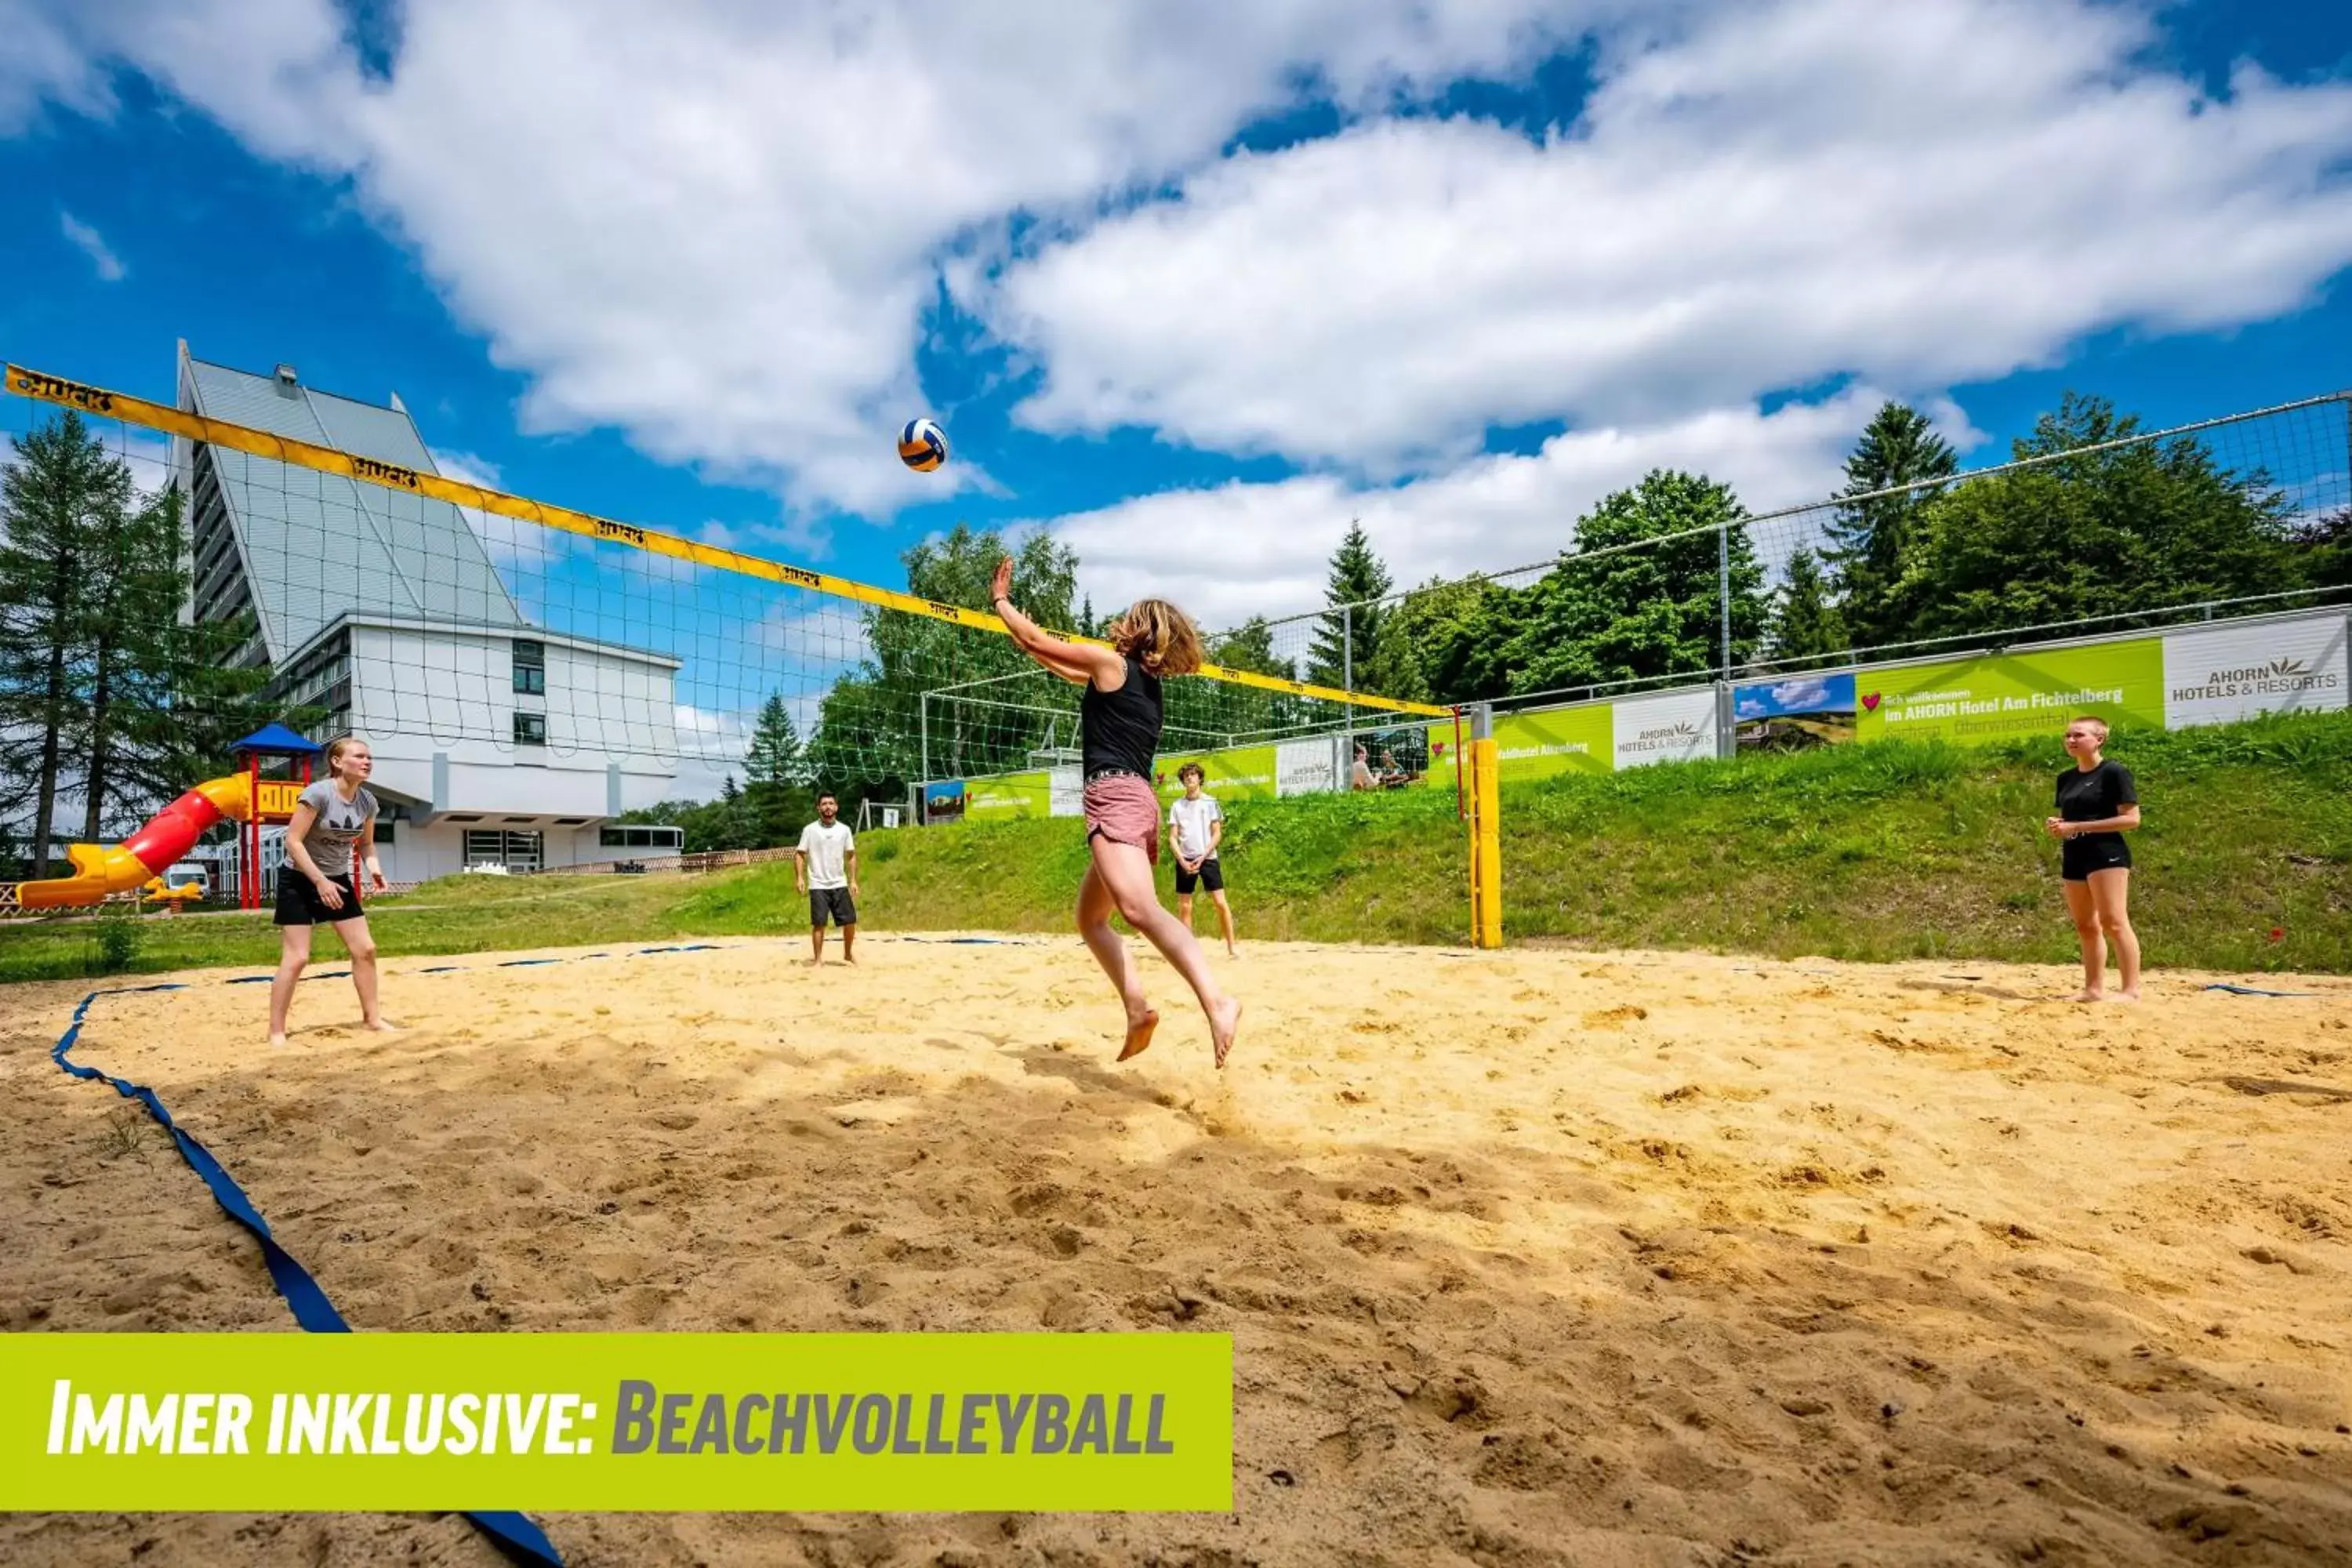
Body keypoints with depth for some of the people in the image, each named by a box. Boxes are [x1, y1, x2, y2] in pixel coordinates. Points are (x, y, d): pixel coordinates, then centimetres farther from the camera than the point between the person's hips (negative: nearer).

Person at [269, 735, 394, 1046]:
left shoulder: (368, 801, -3)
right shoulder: (318, 794, -22)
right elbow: (293, 841, -22)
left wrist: (374, 868, -10)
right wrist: (320, 881, -25)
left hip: (338, 880, 7)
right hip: (299, 880, -6)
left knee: (365, 949, 4)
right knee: (297, 958, -8)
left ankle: (372, 1017, 16)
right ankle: (276, 1031, 4)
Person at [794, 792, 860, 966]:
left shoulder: (844, 829, 3)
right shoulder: (810, 830, -3)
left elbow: (851, 856, 7)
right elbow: (799, 854, -1)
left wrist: (853, 880, 1)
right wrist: (799, 878, -12)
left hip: (840, 884, 2)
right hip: (818, 886, -2)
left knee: (850, 920, 2)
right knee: (819, 923, -3)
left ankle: (848, 953, 22)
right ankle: (817, 959, 9)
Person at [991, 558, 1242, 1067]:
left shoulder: (1110, 661, 1)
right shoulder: (1144, 680, 24)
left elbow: (1036, 640, 9)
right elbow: (1074, 674, 38)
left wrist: (1001, 599, 26)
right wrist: (1028, 639, 47)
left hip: (1114, 795, -10)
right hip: (1138, 800, 10)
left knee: (1140, 909, -28)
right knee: (1090, 917, 17)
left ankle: (1217, 1000, -45)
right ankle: (1138, 1009, 2)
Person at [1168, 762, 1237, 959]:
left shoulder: (1210, 802, 2)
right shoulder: (1177, 805, 6)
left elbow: (1217, 834, 1)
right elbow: (1173, 837, 5)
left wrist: (1202, 857, -10)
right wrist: (1182, 861, -9)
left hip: (1208, 858, -2)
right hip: (1185, 860, 2)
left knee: (1221, 903, -8)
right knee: (1184, 907, 2)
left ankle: (1231, 948, -2)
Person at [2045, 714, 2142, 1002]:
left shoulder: (2114, 772, -7)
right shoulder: (2066, 778, 15)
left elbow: (2131, 818, -12)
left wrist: (2077, 827, -17)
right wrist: (2056, 825, 1)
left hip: (2107, 854, -8)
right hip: (2073, 856, 8)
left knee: (2112, 922, -11)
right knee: (2084, 926, 9)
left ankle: (2131, 989, -8)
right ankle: (2094, 988, 15)